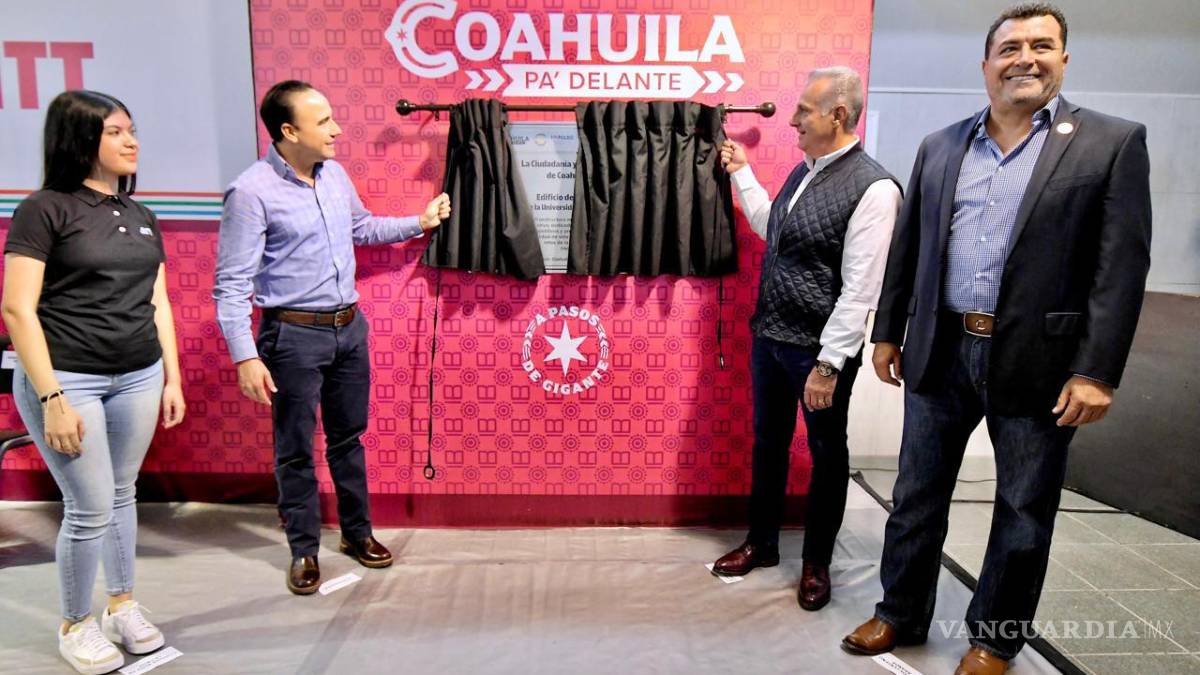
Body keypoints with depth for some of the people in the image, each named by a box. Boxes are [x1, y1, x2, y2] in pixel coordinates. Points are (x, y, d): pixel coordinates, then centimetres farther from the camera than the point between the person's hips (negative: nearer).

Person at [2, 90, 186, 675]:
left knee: (123, 495, 15)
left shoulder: (141, 217, 10)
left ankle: (122, 605, 33)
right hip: (68, 380, -5)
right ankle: (75, 624, 24)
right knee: (90, 509, 1)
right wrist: (51, 398, -16)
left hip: (139, 378, 5)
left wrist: (172, 378, 10)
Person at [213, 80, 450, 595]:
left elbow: (363, 228, 24)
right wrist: (245, 357, -21)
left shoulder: (335, 174, 4)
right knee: (295, 449, 8)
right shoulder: (251, 191, -16)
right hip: (294, 335, -6)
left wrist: (419, 223, 17)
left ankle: (357, 531, 34)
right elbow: (232, 283, -16)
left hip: (349, 326, 6)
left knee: (348, 437, 18)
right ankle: (304, 550, 25)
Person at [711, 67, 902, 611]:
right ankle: (761, 543, 37)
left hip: (818, 349, -7)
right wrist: (741, 174, 19)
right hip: (768, 336, 8)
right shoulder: (803, 170, 7)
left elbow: (860, 289, -20)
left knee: (826, 454, 11)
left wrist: (828, 364, -20)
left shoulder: (873, 188, -17)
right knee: (767, 443, 18)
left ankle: (816, 562, 30)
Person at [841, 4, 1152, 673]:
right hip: (941, 352, 3)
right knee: (917, 495, 13)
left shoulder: (1113, 141, -2)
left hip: (1039, 360, -3)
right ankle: (901, 615, 32)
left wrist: (1097, 371, -14)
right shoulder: (940, 146, 9)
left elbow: (1122, 265, -8)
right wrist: (888, 332, 10)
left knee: (1024, 512, 11)